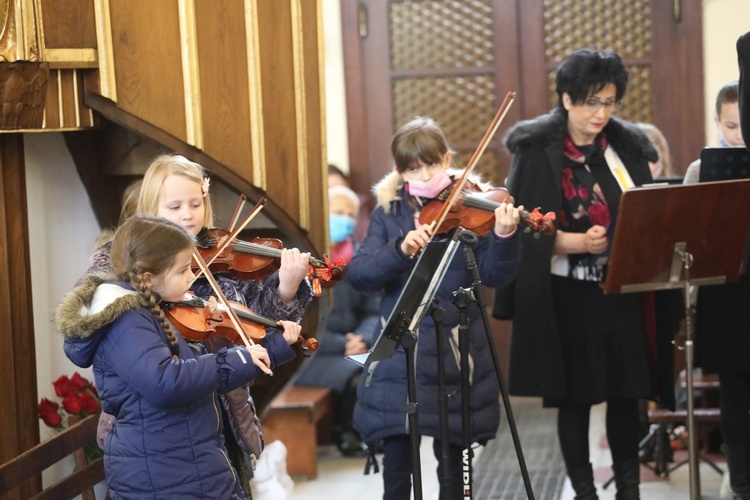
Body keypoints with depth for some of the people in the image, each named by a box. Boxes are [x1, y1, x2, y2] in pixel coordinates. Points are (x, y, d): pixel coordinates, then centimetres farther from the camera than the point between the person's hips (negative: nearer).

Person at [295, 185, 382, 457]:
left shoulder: (358, 258, 8)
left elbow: (373, 311, 10)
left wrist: (363, 340, -13)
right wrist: (342, 345, -19)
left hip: (351, 345, 6)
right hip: (308, 354, -5)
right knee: (355, 373, -31)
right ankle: (345, 431, -3)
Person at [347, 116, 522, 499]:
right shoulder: (388, 213, 4)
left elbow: (494, 276, -10)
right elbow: (359, 275, -8)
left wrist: (505, 236, -29)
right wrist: (401, 250, -24)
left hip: (455, 351, -1)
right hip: (400, 352, 1)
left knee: (453, 458, 10)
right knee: (397, 458, 4)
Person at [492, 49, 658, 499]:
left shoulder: (628, 148, 7)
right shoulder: (538, 153, -5)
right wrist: (578, 243, -22)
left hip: (622, 292, 4)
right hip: (567, 295, -3)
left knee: (626, 394, 7)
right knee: (574, 397, 3)